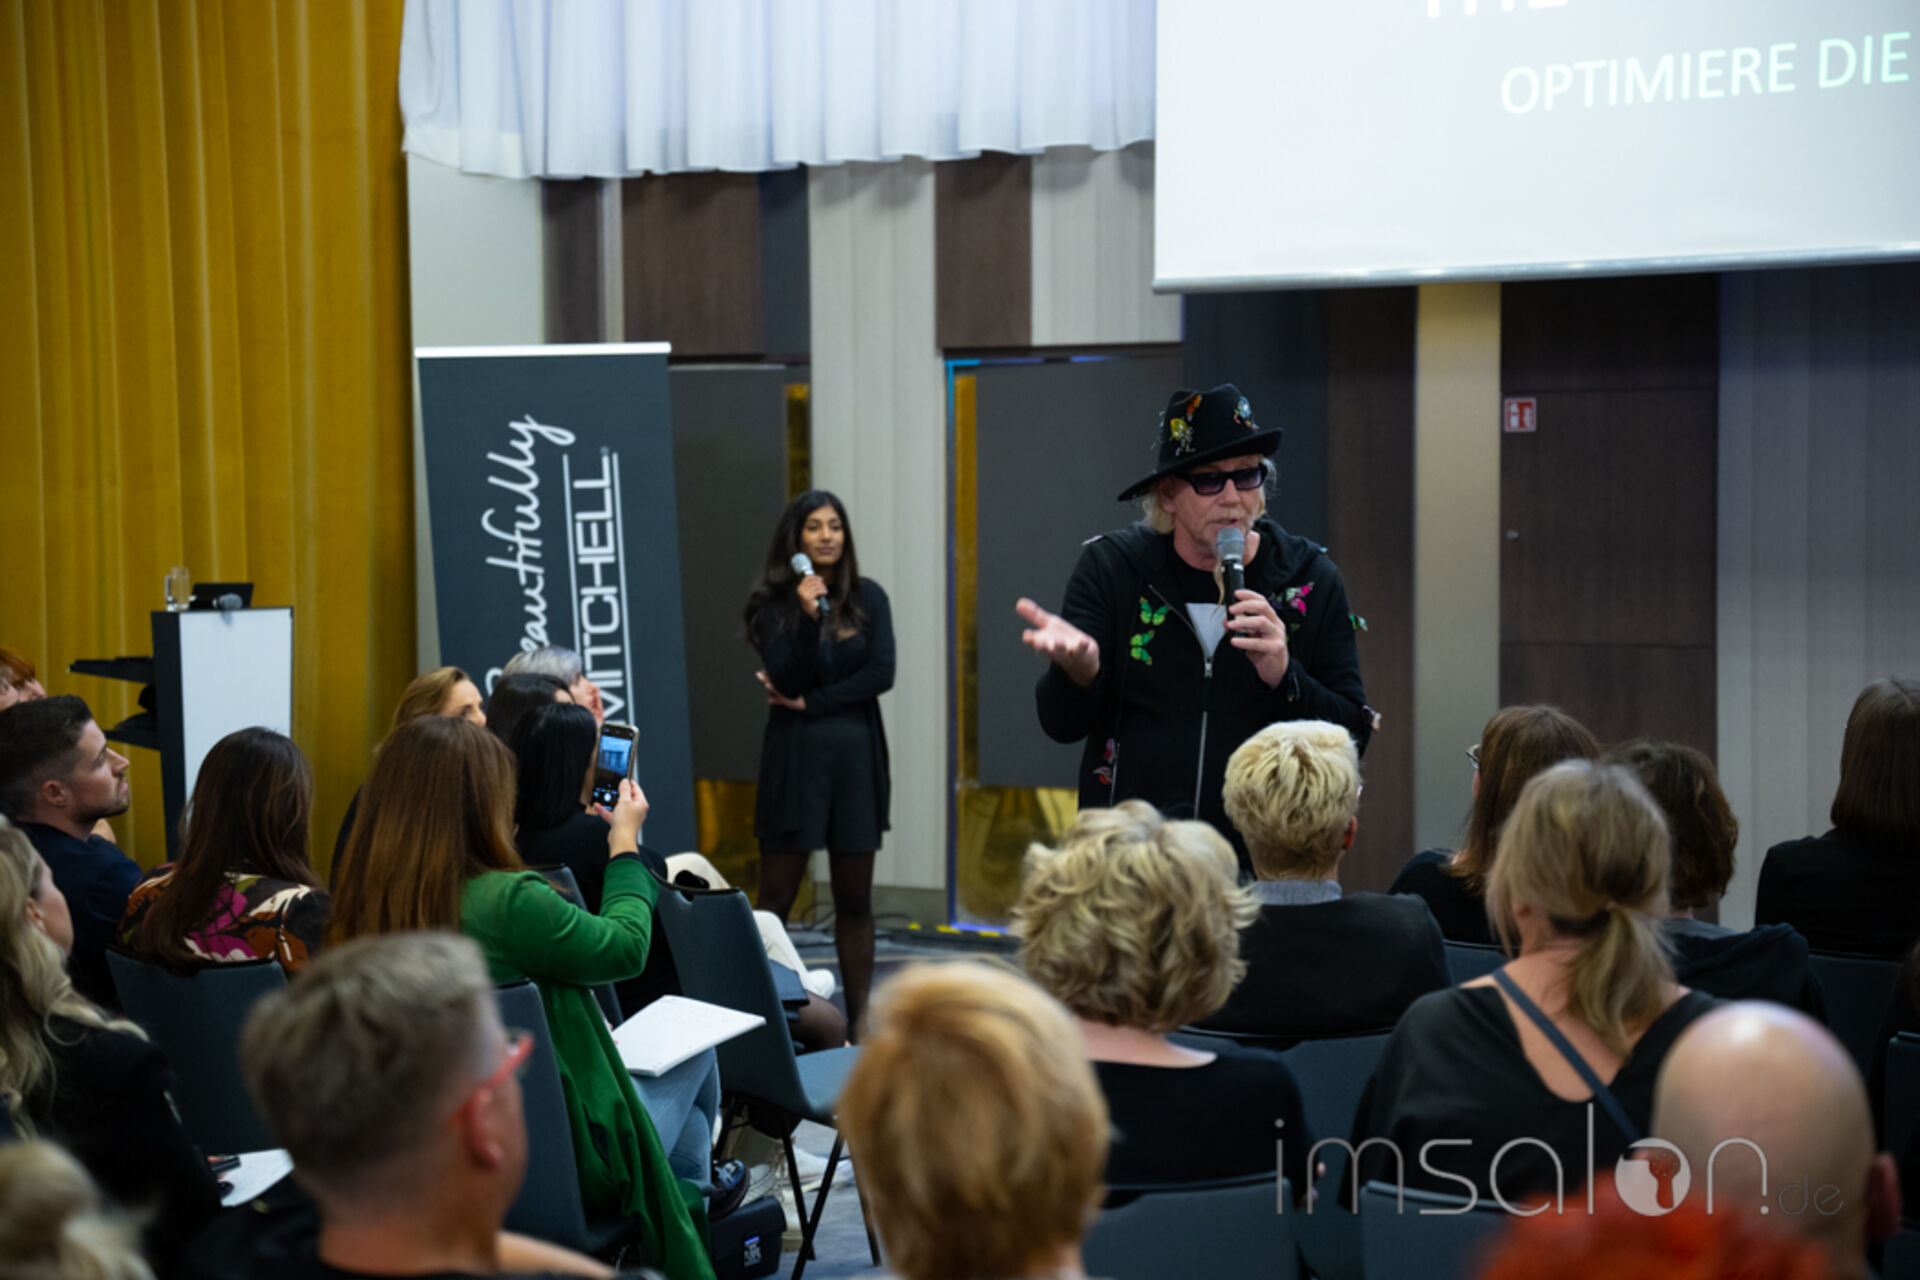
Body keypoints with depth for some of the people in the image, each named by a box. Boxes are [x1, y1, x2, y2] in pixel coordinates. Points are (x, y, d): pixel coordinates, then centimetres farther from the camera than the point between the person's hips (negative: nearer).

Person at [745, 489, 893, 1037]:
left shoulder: (867, 598, 5)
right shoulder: (772, 604, 0)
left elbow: (882, 674, -4)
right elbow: (784, 680, -11)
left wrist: (811, 703, -8)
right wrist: (808, 617, -23)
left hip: (856, 754, 2)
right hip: (794, 756, -2)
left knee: (855, 900, 6)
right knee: (775, 899, -3)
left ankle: (858, 1027, 10)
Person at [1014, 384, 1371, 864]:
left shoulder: (1310, 580, 4)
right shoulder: (1111, 566, 3)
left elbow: (1353, 736, 3)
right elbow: (1063, 725, -2)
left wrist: (1284, 678, -15)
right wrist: (1079, 669, -24)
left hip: (1263, 858, 0)